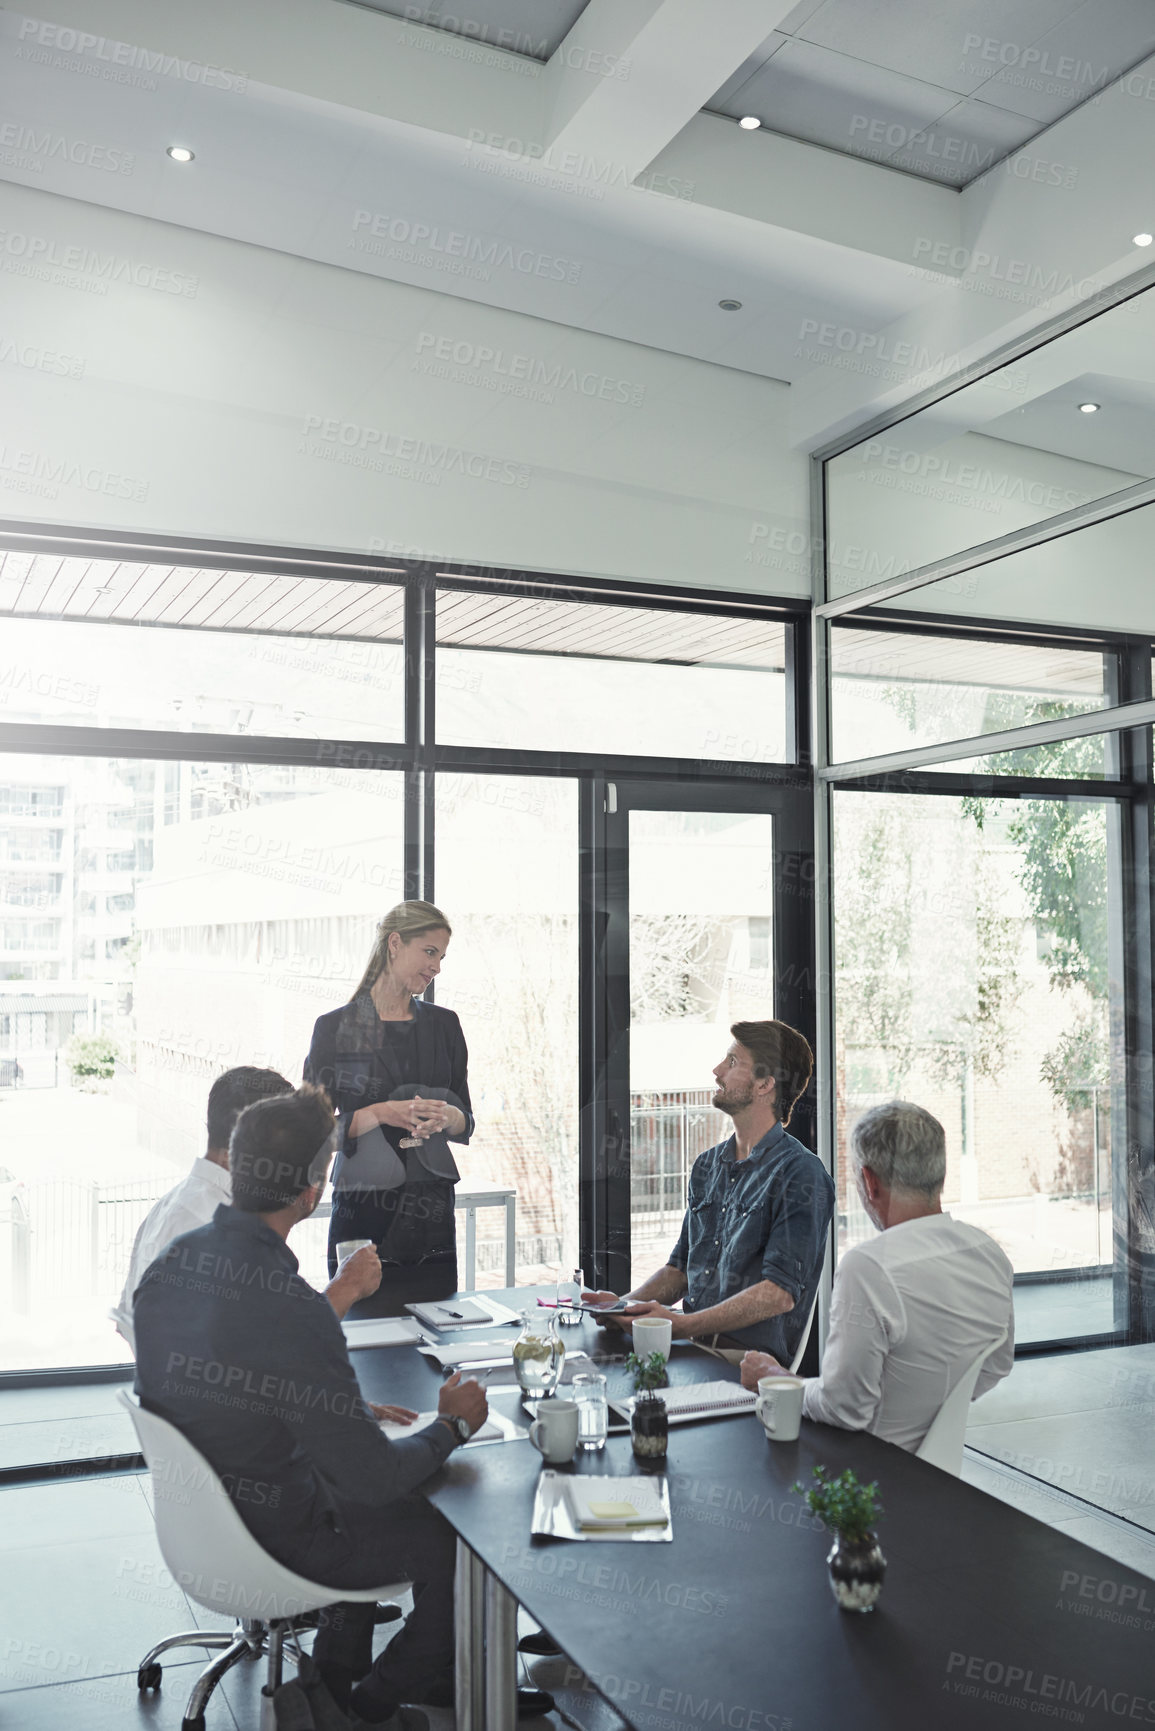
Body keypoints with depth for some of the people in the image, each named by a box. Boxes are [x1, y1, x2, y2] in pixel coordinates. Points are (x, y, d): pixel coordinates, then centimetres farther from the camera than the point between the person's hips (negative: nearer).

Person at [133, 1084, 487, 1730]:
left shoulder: (173, 1263, -8)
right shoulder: (294, 1312, -35)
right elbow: (372, 1478, -27)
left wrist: (354, 1412, 9)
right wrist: (452, 1425, -9)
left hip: (198, 1516, 8)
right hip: (275, 1541, -8)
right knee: (460, 1543, 9)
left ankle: (338, 1672, 39)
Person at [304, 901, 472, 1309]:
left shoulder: (444, 1025, 11)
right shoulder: (335, 1028, -1)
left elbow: (466, 1120, 13)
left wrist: (447, 1117, -9)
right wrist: (380, 1114, -17)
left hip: (432, 1208, 3)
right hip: (362, 1208, -3)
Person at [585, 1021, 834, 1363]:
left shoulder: (801, 1175, -9)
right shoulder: (707, 1166, 15)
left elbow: (780, 1293, -17)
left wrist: (681, 1325, -23)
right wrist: (627, 1302, 3)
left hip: (749, 1357, -7)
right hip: (693, 1345, 7)